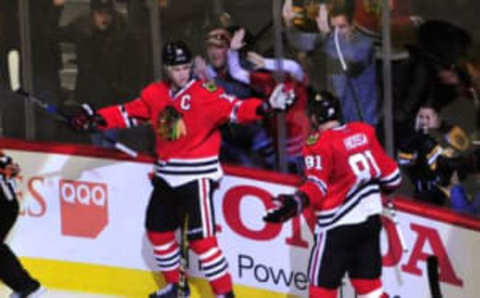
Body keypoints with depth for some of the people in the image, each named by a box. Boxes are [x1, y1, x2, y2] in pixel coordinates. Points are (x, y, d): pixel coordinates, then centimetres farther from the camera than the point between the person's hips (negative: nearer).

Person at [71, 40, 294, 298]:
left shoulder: (205, 92, -14)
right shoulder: (155, 94, 5)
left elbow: (235, 109, -25)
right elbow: (128, 113, 13)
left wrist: (265, 107, -41)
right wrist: (96, 120, 3)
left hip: (197, 175, -7)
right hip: (167, 175, 7)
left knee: (200, 238, -14)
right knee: (157, 229, 19)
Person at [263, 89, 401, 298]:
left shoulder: (319, 143, -11)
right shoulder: (364, 132, 6)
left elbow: (317, 185, -21)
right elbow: (390, 174, 12)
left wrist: (296, 202, -37)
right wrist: (377, 188, 32)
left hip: (338, 225, -6)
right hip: (371, 219, 6)